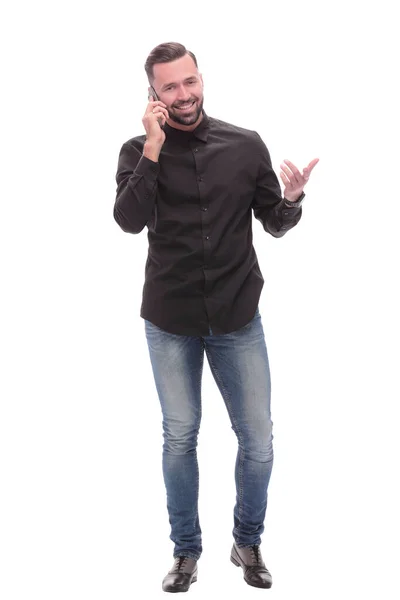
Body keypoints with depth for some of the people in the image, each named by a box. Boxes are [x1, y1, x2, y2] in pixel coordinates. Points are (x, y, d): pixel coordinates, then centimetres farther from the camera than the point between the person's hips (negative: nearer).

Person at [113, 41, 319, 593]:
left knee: (259, 442, 5)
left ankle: (248, 542, 30)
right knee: (180, 438, 10)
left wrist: (291, 200, -17)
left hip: (238, 318, 1)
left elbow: (275, 226, 4)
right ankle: (186, 551, 30)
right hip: (170, 322, 0)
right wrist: (154, 148, -21)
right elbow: (129, 220, -19)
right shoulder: (138, 152, -3)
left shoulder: (246, 145, -2)